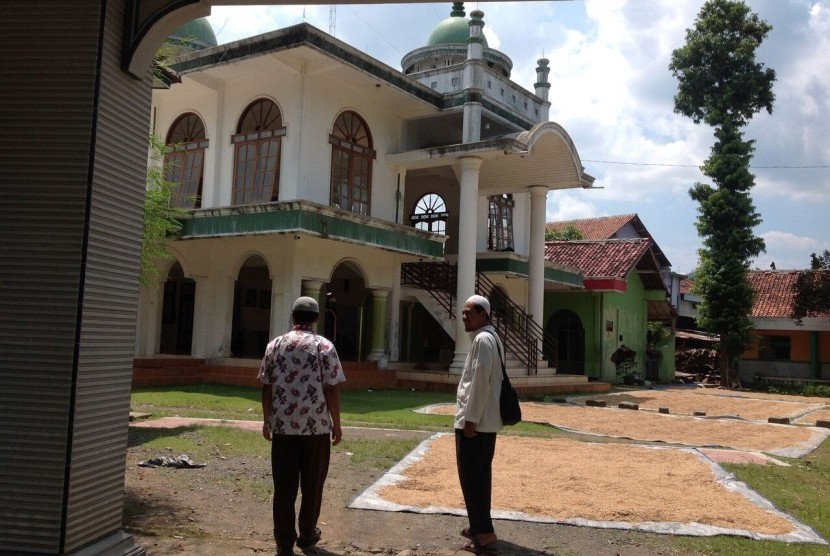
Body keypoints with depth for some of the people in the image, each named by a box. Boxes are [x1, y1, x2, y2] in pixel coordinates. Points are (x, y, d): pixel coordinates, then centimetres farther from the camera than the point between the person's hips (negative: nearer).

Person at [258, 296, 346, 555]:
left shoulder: (275, 345, 4)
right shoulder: (324, 346, -5)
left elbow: (267, 387, 6)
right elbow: (331, 389, -7)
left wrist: (267, 420, 15)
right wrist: (336, 424, 2)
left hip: (282, 425, 2)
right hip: (316, 426, -2)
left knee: (284, 486, 6)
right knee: (312, 483, 13)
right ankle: (307, 534, 25)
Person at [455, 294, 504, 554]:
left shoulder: (482, 340, -16)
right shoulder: (491, 338, 16)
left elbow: (480, 382, -22)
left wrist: (470, 419, -20)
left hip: (475, 421, -10)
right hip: (488, 420, 10)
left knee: (471, 476, -5)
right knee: (480, 474, 15)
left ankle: (483, 531, -1)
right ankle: (480, 526, 24)